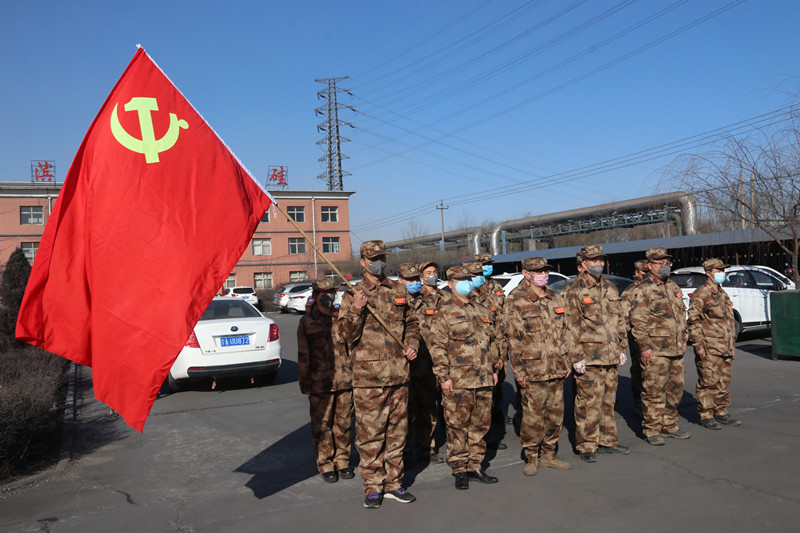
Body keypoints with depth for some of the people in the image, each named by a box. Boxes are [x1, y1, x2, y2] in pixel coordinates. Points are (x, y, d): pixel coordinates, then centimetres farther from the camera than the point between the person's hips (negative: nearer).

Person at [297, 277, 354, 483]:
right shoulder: (307, 322, 2)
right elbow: (303, 356, 3)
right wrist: (305, 384, 0)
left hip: (345, 381, 2)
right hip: (320, 383, -2)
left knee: (343, 424, 9)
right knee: (322, 426, 4)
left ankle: (342, 461, 23)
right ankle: (326, 464, 18)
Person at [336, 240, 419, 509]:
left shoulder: (399, 291, 11)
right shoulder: (352, 295, 0)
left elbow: (411, 323, 22)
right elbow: (346, 335, -6)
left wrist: (412, 345, 6)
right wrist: (356, 310, -20)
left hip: (399, 373, 4)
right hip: (368, 375, -4)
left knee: (397, 431, 11)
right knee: (370, 433, 0)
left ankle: (394, 483, 24)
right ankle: (373, 487, 13)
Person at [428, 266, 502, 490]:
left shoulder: (482, 311, 16)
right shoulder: (444, 313, -4)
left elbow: (492, 341, 22)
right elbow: (436, 345, -8)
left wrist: (494, 368, 17)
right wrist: (443, 376, -13)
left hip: (484, 380, 6)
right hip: (458, 381, -6)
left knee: (480, 424, 11)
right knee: (457, 426, 0)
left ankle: (474, 466, 23)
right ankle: (459, 470, 11)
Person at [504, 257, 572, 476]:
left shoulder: (554, 298, 13)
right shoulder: (515, 301, -7)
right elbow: (514, 339, -10)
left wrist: (566, 362, 17)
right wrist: (519, 371, -12)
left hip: (556, 368, 6)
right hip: (533, 371, -6)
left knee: (555, 413, 12)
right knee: (533, 416, -1)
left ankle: (549, 455, 26)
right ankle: (531, 458, 15)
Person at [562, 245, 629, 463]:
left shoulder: (611, 289, 14)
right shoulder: (573, 291, -8)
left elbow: (619, 320, 20)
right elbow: (570, 327, -11)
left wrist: (622, 348, 15)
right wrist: (576, 357, -15)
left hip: (611, 356, 7)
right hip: (589, 358, -7)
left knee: (608, 401, 15)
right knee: (589, 403, -3)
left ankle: (607, 441, 28)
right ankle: (586, 447, 8)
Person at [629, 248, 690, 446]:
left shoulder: (674, 287, 16)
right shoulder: (643, 290, -9)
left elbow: (682, 315, 24)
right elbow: (637, 321, -13)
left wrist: (683, 340, 19)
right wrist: (644, 347, -17)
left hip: (676, 350, 8)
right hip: (655, 351, -8)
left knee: (675, 389, 13)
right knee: (654, 392, -4)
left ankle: (669, 426, 26)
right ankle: (652, 430, 6)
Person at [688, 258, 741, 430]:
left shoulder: (723, 294, 17)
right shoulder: (700, 295, -9)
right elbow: (694, 321, -13)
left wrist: (732, 342, 21)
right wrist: (698, 345, -18)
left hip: (725, 348, 8)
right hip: (709, 349, -8)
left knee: (724, 382, 13)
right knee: (708, 383, -4)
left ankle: (721, 413, 23)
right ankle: (706, 416, 4)